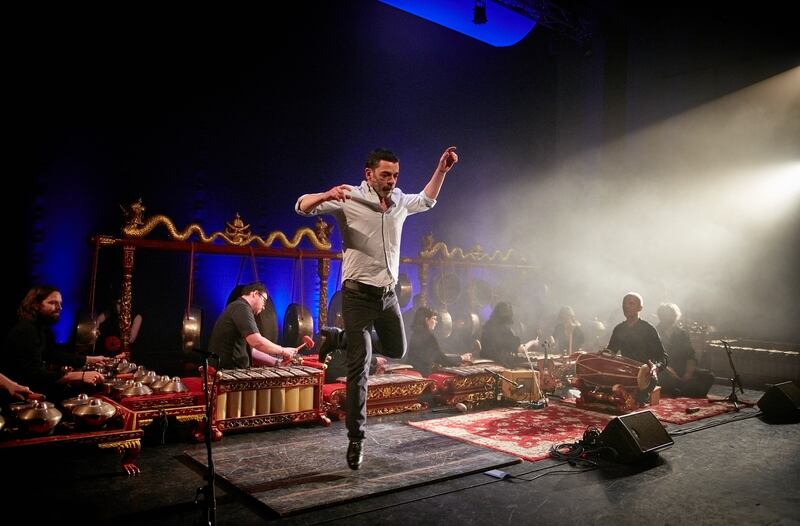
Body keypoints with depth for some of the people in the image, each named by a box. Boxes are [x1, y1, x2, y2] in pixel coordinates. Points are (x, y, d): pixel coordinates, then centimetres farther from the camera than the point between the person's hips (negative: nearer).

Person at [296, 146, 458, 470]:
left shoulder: (400, 201, 6)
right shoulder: (349, 199, -10)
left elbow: (426, 200, 26)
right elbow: (302, 207, -13)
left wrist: (442, 170, 16)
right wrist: (326, 196, -35)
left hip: (388, 295, 6)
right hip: (358, 295, -6)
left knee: (397, 351, 21)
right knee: (359, 369, -5)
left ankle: (343, 340, 38)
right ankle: (356, 440, 7)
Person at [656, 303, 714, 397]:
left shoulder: (682, 334, 19)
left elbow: (690, 357, 11)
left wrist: (688, 373, -8)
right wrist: (668, 370, -19)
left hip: (682, 372, 4)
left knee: (708, 376, -19)